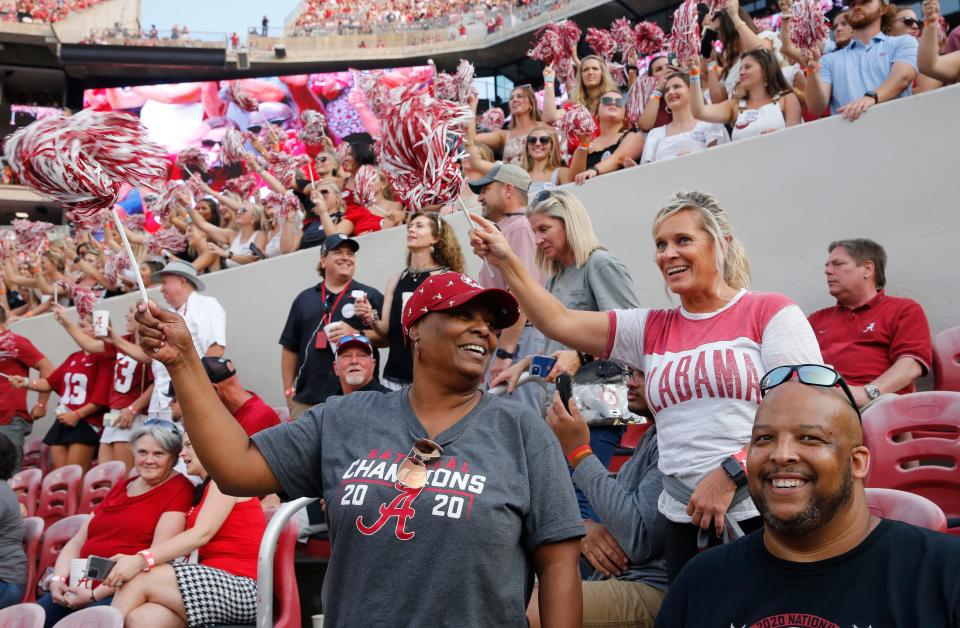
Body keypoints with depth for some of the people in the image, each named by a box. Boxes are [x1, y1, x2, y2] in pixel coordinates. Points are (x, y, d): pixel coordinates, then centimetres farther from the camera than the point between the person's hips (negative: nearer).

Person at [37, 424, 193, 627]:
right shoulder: (120, 488, 22)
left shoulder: (178, 489, -2)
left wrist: (95, 594, -14)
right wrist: (57, 578, 0)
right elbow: (78, 541, 19)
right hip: (78, 589, 7)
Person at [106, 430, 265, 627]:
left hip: (240, 587, -7)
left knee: (137, 580, -17)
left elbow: (201, 535, -15)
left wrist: (142, 559, -24)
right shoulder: (203, 490, 26)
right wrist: (133, 559, -3)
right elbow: (185, 544, 12)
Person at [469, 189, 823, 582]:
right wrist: (506, 263, 1)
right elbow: (559, 323, 7)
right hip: (687, 522, 5)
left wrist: (730, 472, -17)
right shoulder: (651, 330, 14)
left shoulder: (770, 311, -2)